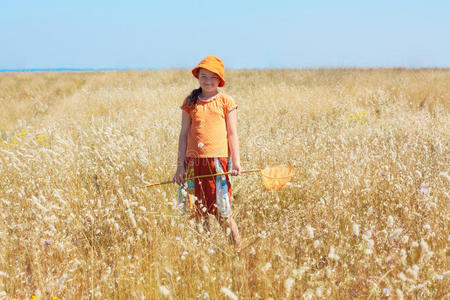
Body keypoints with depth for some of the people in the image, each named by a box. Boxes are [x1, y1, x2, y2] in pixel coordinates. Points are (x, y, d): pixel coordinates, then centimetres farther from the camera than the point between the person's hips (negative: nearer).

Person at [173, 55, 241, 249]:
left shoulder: (226, 102, 4)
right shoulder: (190, 102, 9)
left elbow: (232, 134, 4)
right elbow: (184, 134, 10)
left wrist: (236, 162, -4)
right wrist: (180, 165, 6)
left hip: (219, 161, -2)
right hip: (194, 162, 2)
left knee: (223, 212, -4)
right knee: (199, 212, 5)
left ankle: (238, 248, 10)